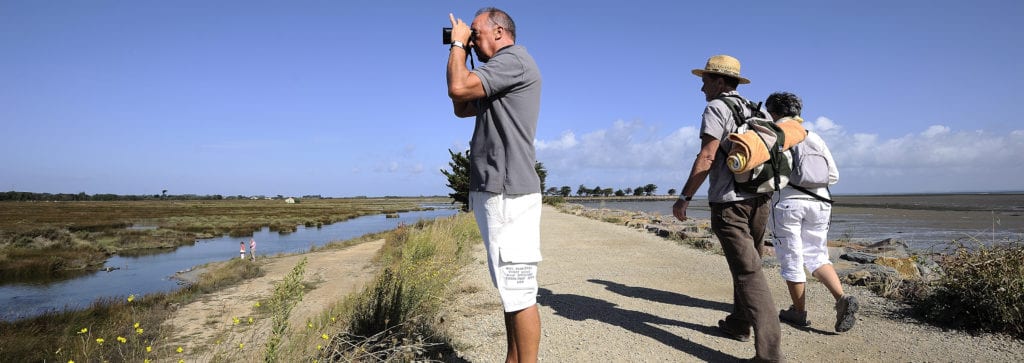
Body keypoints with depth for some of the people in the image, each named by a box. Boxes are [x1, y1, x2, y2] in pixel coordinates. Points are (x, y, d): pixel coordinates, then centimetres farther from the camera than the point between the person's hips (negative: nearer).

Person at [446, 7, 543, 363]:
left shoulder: (514, 59, -8)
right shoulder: (501, 71, 23)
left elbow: (458, 89, -19)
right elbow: (461, 108, 27)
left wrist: (457, 44, -1)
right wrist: (460, 51, 21)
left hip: (508, 194, -11)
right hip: (495, 192, 11)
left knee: (519, 292, -7)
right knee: (510, 288, 13)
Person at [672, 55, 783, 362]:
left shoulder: (716, 108, -6)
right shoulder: (754, 111, 18)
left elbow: (707, 158, -16)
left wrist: (685, 197, -14)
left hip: (730, 201, -8)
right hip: (760, 198, 8)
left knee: (748, 271, -10)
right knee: (747, 264, 19)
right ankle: (739, 324, 33)